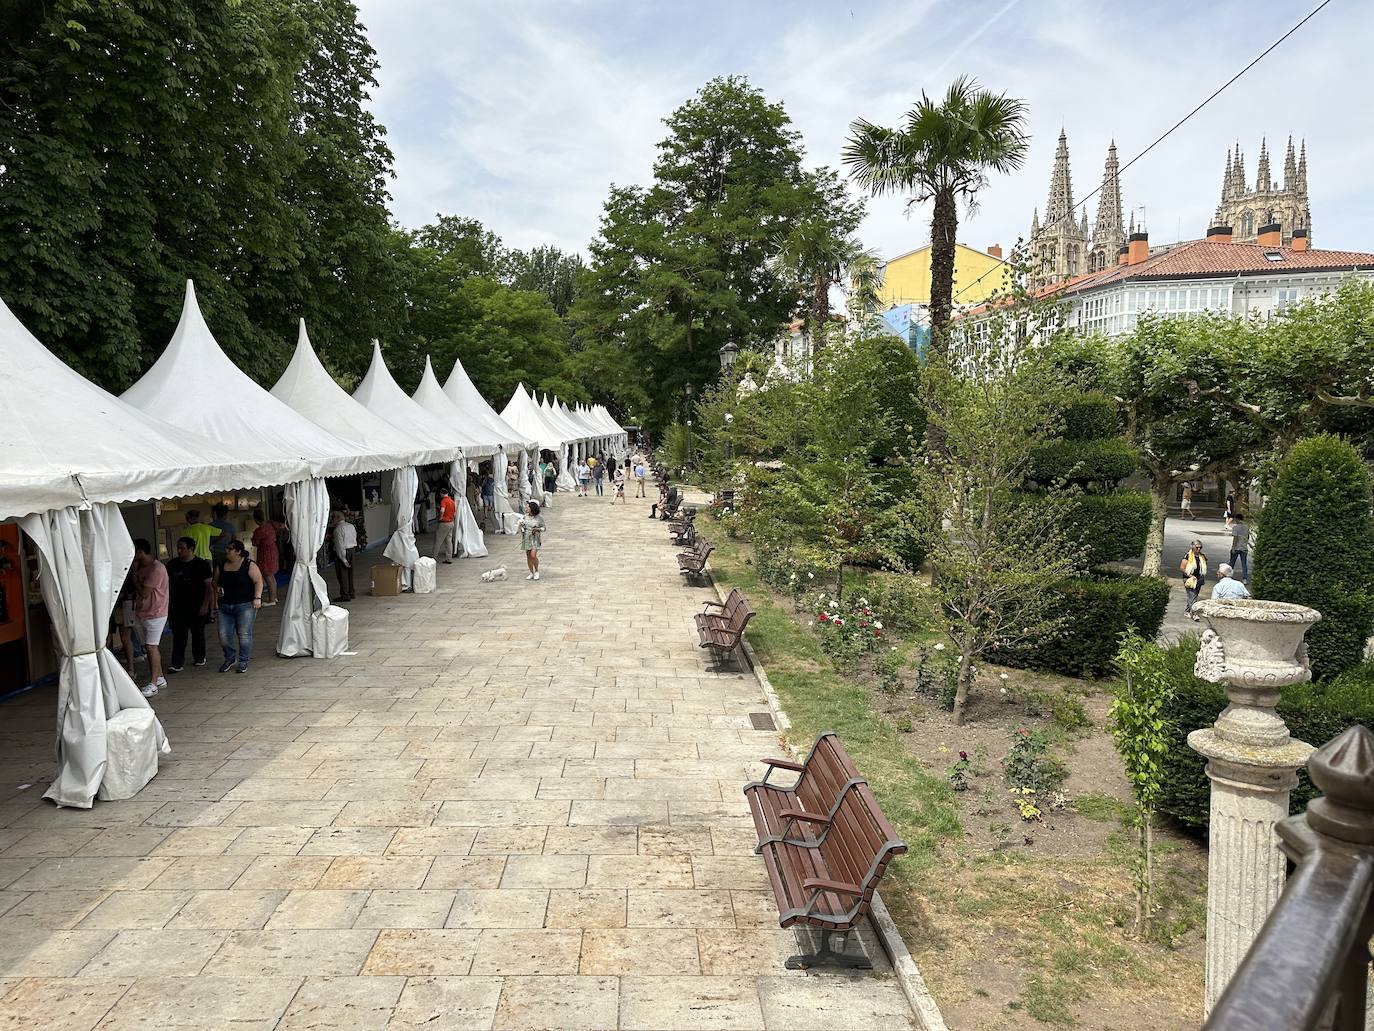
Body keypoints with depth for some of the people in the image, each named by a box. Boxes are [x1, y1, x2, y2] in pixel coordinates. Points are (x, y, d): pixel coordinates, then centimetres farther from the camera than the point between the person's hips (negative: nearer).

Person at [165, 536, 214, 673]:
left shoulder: (202, 564, -5)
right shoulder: (172, 564, 8)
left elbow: (209, 586, -6)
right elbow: (167, 584, 16)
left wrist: (205, 605, -12)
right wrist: (167, 603, 11)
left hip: (197, 607, -3)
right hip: (177, 607, 3)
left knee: (198, 633, 10)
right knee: (178, 635, -3)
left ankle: (199, 657, 28)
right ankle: (178, 663, -4)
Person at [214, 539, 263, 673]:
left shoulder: (249, 565, -5)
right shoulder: (222, 566, 11)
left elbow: (258, 581, -9)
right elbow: (215, 581, 23)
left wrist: (257, 598, -19)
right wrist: (217, 588, 0)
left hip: (245, 605, -5)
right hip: (225, 606, 5)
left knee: (244, 634, -4)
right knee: (224, 635, 2)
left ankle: (243, 661, 8)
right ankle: (230, 658, 22)